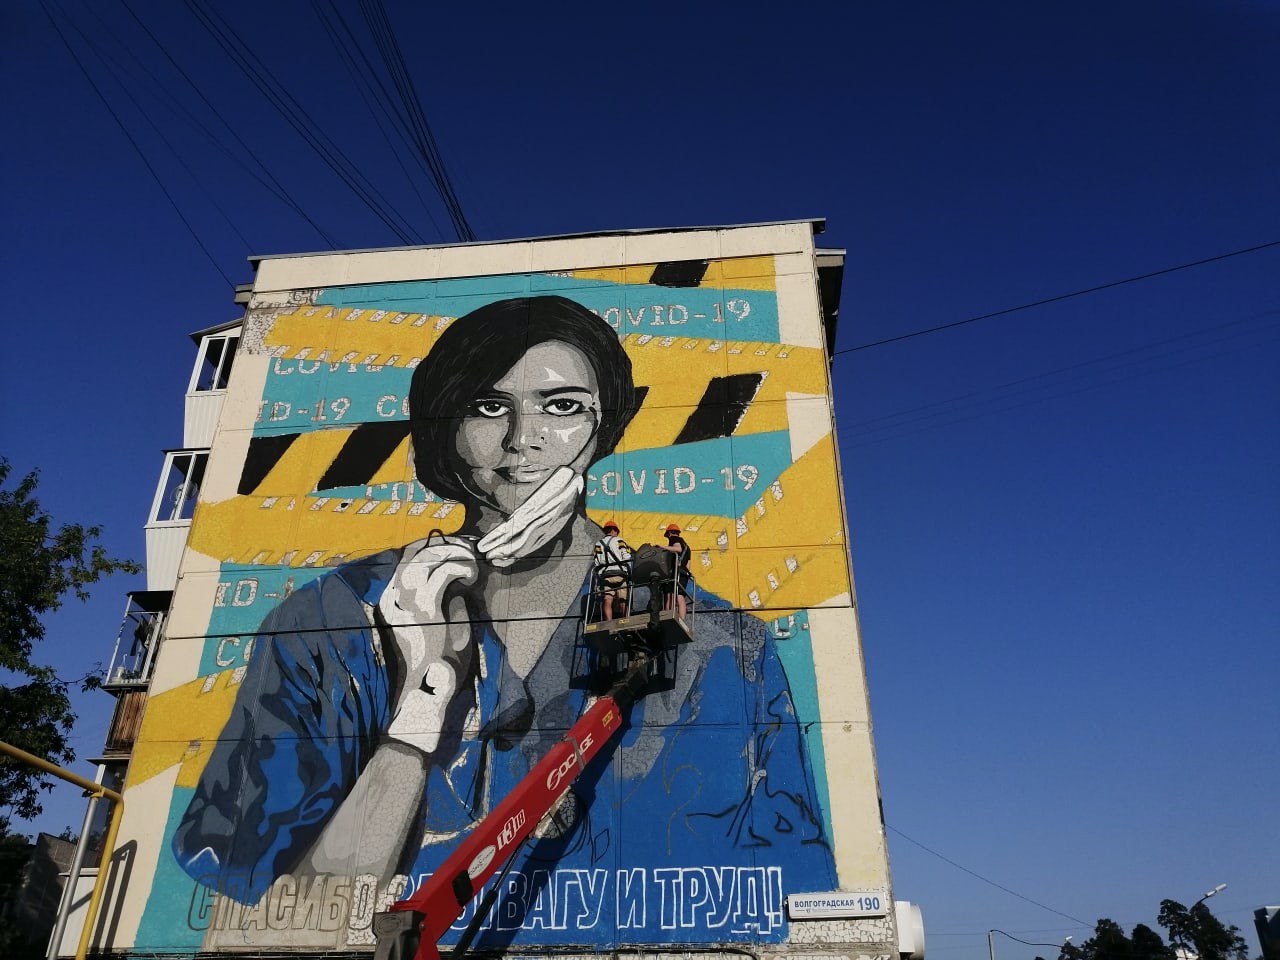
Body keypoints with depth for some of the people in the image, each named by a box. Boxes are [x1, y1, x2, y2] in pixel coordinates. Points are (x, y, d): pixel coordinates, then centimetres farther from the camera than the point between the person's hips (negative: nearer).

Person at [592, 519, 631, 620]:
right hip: (620, 574, -1)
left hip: (605, 576, 1)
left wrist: (597, 582, 12)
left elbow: (596, 563, 11)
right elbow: (627, 558, -1)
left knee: (607, 602, -12)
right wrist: (629, 574, 7)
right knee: (622, 601, 4)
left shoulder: (598, 543, 17)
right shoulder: (619, 540, 10)